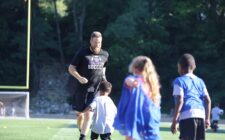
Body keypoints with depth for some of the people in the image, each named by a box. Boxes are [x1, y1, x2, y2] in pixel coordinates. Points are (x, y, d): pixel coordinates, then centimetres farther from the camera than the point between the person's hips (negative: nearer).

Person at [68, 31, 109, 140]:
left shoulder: (104, 55, 4)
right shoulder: (82, 53, -7)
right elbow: (71, 68, -4)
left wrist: (103, 77, 3)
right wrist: (79, 78, -20)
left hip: (95, 90, 1)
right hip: (82, 89, -1)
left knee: (88, 115, -9)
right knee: (80, 114, 8)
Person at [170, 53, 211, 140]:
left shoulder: (179, 81, 3)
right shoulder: (200, 81, 21)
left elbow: (179, 101, -7)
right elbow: (208, 100, 15)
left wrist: (174, 121, -7)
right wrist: (207, 118, 19)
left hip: (187, 116, -6)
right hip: (201, 115, 6)